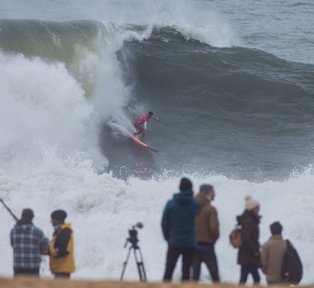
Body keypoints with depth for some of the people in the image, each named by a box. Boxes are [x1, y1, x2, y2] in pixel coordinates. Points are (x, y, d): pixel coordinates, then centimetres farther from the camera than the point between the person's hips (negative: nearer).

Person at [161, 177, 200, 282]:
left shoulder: (171, 203, -5)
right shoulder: (196, 204, -8)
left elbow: (164, 223, -1)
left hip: (174, 243, 0)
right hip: (190, 243, 0)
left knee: (169, 270, 7)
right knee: (186, 271, 5)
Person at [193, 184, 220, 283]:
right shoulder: (210, 209, -12)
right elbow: (214, 228, -19)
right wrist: (215, 238, 0)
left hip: (193, 244, 5)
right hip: (207, 244, -5)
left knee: (195, 275, 5)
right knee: (215, 275, 5)